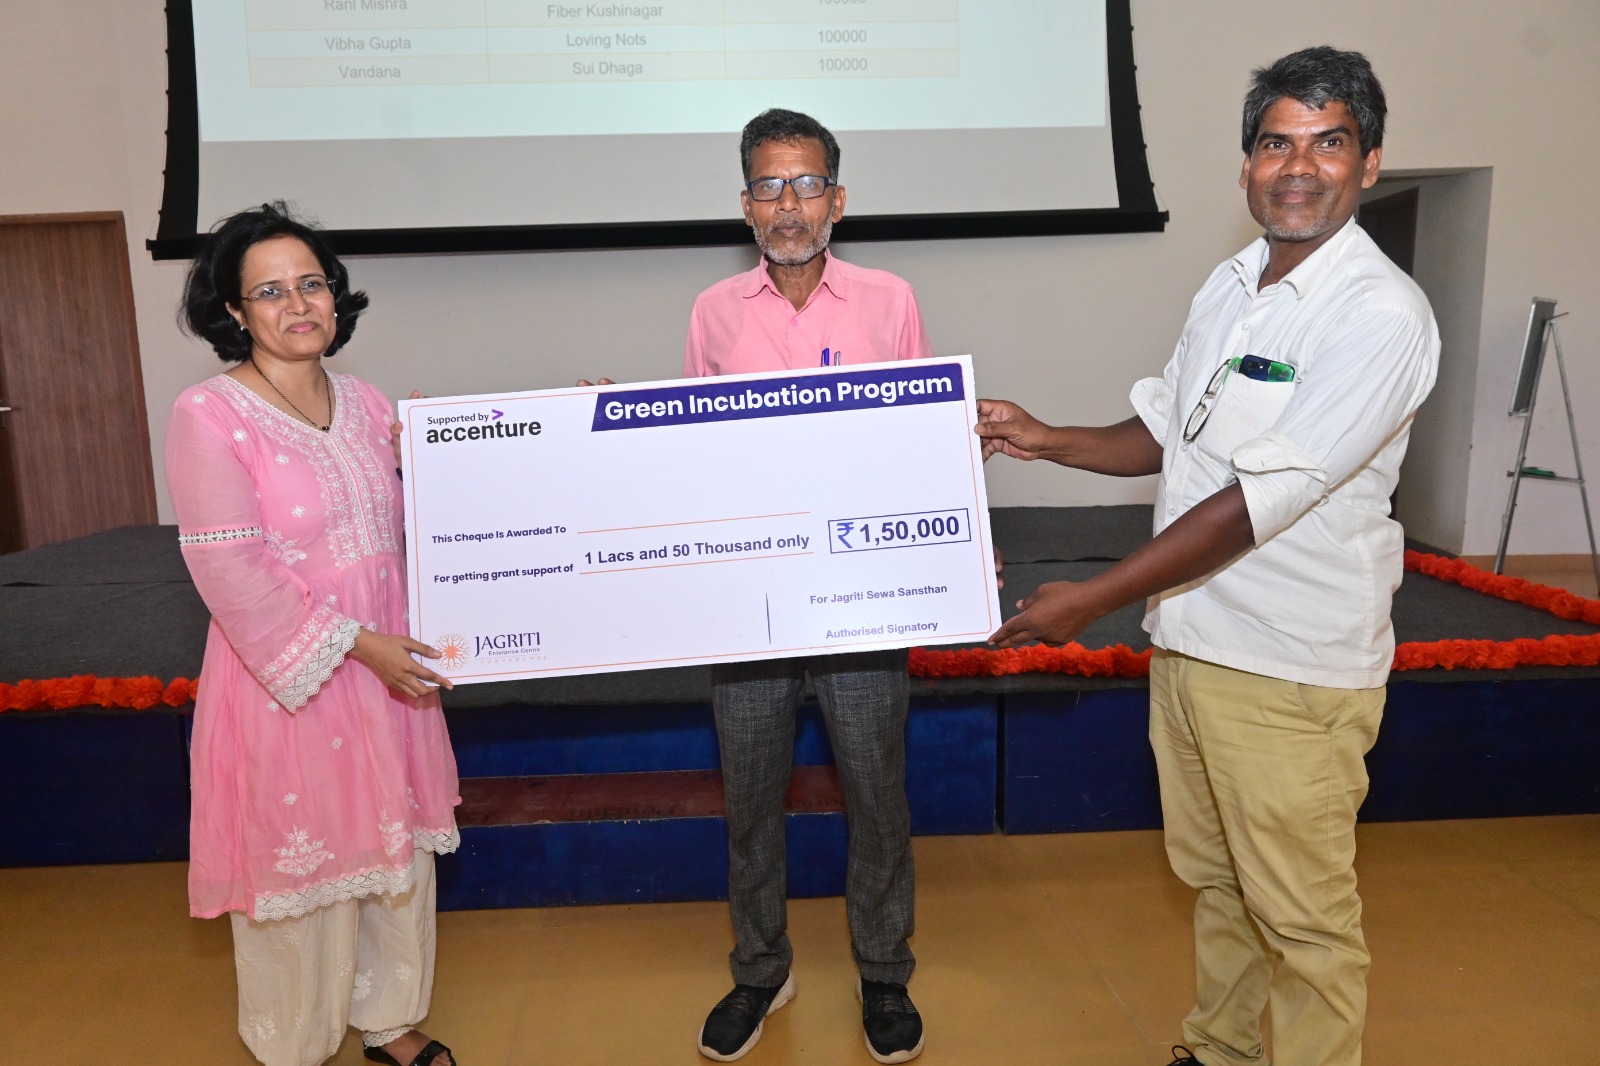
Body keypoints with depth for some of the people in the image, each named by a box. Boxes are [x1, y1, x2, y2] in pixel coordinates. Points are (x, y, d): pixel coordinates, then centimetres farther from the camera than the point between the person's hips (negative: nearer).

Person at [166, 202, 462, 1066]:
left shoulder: (365, 403, 5)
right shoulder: (207, 415, -13)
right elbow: (232, 573, -17)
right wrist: (355, 644, -19)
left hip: (388, 660, 6)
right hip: (284, 673, -6)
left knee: (395, 843, 17)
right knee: (297, 860, 9)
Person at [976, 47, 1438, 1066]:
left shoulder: (1382, 314, -18)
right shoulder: (1231, 284, 8)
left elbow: (1259, 501, -23)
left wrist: (1092, 599, -21)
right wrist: (1048, 439, 1)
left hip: (1291, 672, -8)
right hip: (1187, 638, 8)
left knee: (1301, 915, 8)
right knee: (1212, 878, 23)